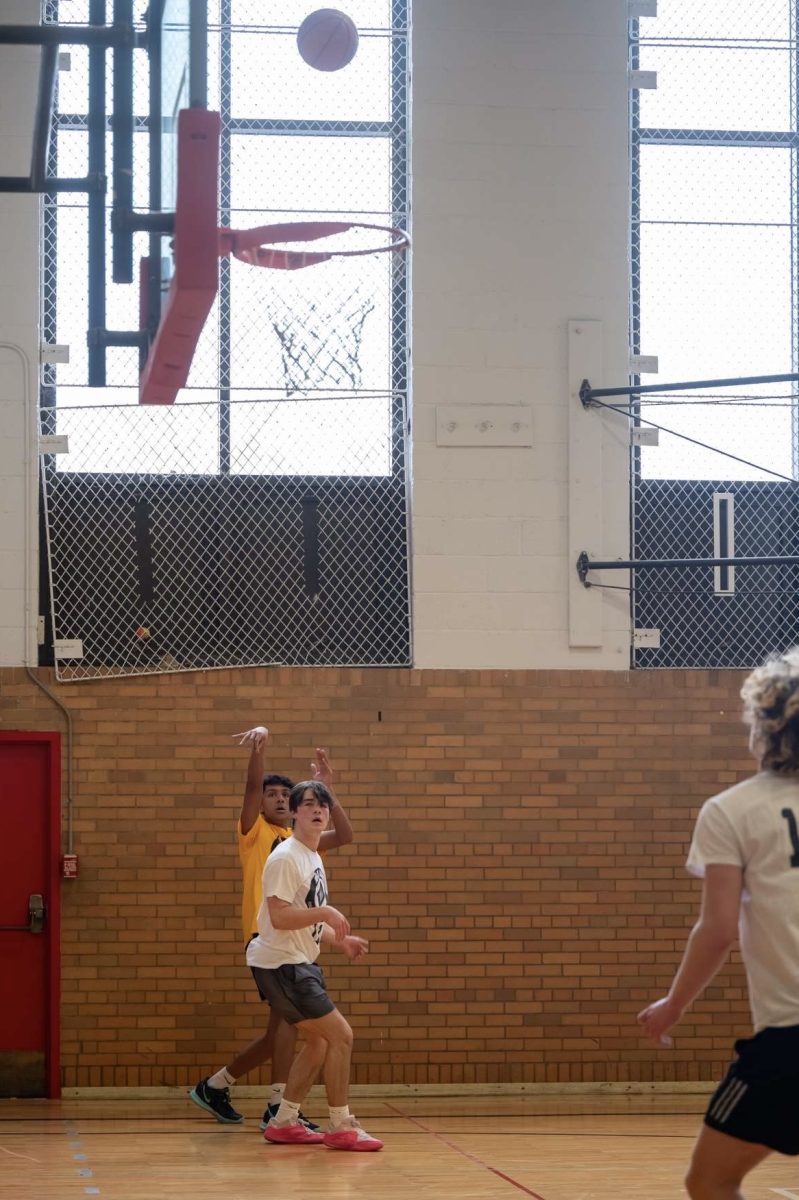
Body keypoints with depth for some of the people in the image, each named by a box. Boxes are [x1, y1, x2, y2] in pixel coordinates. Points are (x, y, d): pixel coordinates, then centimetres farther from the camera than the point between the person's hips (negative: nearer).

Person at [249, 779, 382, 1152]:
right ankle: (341, 1127, -4)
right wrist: (325, 913, -26)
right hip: (280, 963, -10)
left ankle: (284, 1122, 20)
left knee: (319, 1041, 15)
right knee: (340, 1035, -11)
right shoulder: (286, 857, -15)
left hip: (299, 963, 10)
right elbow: (279, 917, -24)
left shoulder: (313, 859, 15)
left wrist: (339, 940, 9)